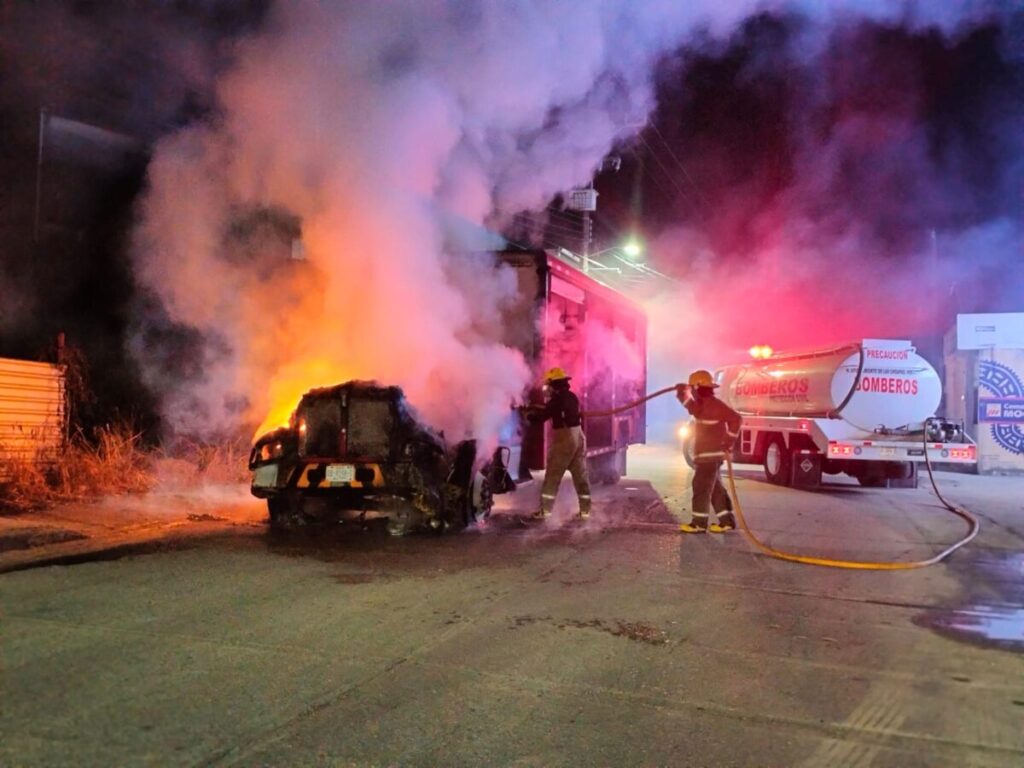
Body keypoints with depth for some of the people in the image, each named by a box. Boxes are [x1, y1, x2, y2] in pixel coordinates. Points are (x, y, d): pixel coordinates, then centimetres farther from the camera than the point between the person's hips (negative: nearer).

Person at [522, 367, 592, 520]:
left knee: (552, 476, 2)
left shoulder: (557, 399, -13)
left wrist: (529, 412, 10)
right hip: (578, 437, 7)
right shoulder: (572, 397, 10)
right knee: (581, 475, 9)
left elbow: (540, 418, -8)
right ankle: (585, 509, 11)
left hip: (563, 439, -7)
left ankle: (545, 510, 4)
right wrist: (537, 408, 23)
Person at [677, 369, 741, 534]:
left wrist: (729, 441, -18)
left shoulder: (712, 404, -15)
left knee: (701, 487, -7)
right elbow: (690, 405, 34)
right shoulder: (702, 405, 14)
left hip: (710, 454, -10)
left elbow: (735, 418, -20)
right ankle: (727, 520, 13)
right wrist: (683, 391, 19)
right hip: (706, 454, 10)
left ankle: (699, 523, -4)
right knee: (715, 488, 11)